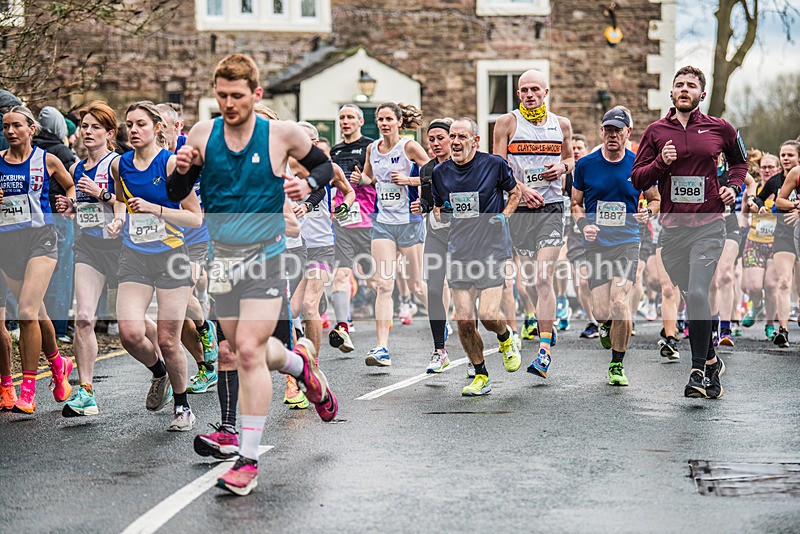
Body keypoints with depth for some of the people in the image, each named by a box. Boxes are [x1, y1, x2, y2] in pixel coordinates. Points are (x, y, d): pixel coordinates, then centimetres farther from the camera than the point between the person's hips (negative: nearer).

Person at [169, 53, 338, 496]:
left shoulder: (282, 134, -7)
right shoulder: (202, 134, -1)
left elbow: (323, 165, 10)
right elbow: (176, 195, 6)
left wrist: (308, 185, -12)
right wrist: (180, 170, -16)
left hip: (265, 253, -4)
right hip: (222, 254, 5)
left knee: (249, 350, -15)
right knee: (245, 349, 14)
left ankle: (248, 459, -9)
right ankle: (299, 363, 49)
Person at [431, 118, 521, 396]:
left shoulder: (494, 164, -3)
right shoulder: (440, 172, 6)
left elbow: (514, 192, 13)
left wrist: (503, 216, 0)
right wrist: (440, 217, 1)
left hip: (492, 250, -3)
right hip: (459, 252, 3)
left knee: (488, 315, -14)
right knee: (464, 320, -2)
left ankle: (506, 337, 22)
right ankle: (481, 376, 14)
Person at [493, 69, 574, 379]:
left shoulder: (561, 125, 9)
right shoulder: (507, 123, 2)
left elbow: (570, 158, 23)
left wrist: (562, 167, -1)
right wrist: (522, 189, -16)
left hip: (551, 207, 0)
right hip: (518, 208, 1)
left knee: (543, 278, -12)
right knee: (526, 276, 7)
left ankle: (544, 350, -14)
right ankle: (545, 325, 32)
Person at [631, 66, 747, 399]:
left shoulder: (719, 129, 5)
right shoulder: (656, 131, 7)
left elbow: (739, 160, 24)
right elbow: (637, 180, 8)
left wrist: (733, 187, 6)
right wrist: (660, 163, -9)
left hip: (708, 226, -3)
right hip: (671, 228, 3)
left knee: (697, 293, -17)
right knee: (691, 297, 10)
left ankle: (699, 371, -12)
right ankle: (711, 361, 28)